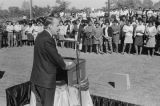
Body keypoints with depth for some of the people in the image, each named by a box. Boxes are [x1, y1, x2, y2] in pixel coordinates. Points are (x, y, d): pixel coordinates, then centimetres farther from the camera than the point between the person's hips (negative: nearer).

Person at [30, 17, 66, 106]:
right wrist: (64, 66, 1)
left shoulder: (40, 36, 7)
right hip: (46, 79, -10)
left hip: (37, 77, 10)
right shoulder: (47, 40, -24)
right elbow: (56, 57, -16)